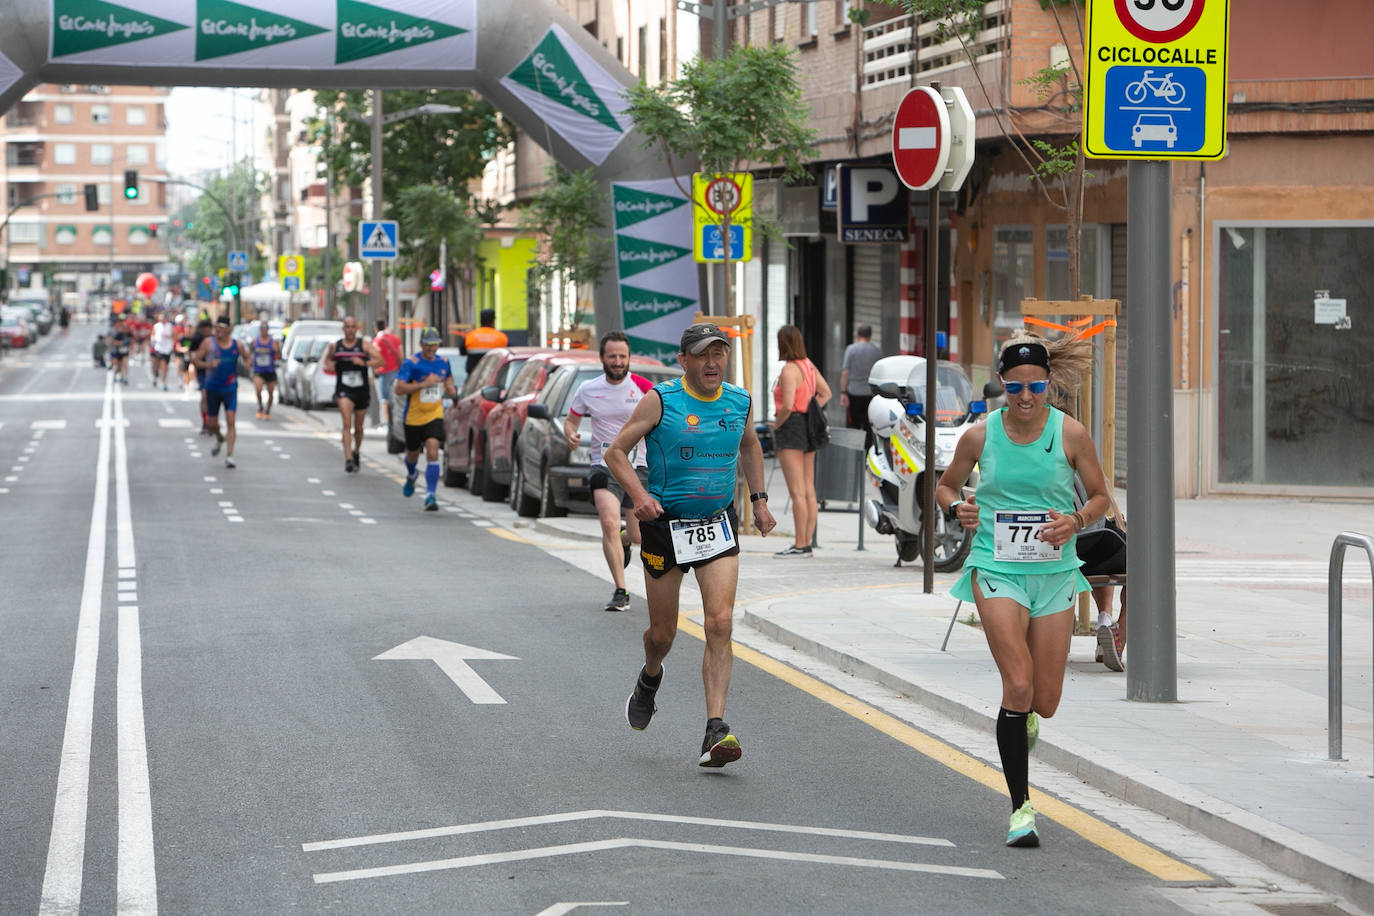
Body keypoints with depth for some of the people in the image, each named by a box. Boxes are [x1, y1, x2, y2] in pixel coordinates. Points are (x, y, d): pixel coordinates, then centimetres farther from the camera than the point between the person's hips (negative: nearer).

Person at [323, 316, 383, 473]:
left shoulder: (364, 345, -2)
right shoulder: (335, 346, 4)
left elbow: (380, 360, -13)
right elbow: (327, 359, 23)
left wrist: (364, 363, -29)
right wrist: (328, 364, 0)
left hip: (362, 390, 1)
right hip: (343, 390, -1)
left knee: (358, 427, 14)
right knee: (347, 423, -20)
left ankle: (356, 452, 41)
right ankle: (348, 460, -27)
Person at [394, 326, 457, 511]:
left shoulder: (443, 362, 1)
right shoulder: (411, 364, -13)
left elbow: (448, 377, 23)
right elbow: (399, 388, -21)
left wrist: (451, 388, 0)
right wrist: (424, 384, -28)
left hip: (435, 416, 1)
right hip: (414, 417, -1)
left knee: (432, 453, -17)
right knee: (413, 454, 18)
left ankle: (430, 495, -17)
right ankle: (411, 475, 54)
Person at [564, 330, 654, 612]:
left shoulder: (643, 388, -4)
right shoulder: (588, 390, 3)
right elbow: (571, 419, 16)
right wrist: (571, 434, -7)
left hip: (638, 465, 0)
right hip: (604, 465, 0)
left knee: (639, 536, 4)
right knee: (609, 523, -21)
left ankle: (621, 541, 44)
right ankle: (620, 592, -15)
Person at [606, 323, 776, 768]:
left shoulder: (739, 401, 2)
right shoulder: (659, 400, -10)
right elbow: (616, 452, -8)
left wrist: (758, 499, 15)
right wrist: (639, 494, -24)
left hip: (717, 524, 2)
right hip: (665, 525, -2)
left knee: (720, 623, -15)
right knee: (662, 633, 9)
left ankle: (715, 731, -18)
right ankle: (650, 678, 47)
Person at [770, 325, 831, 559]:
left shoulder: (789, 370, -16)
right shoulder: (808, 365, 10)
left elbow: (787, 406, -25)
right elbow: (826, 393, 21)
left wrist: (776, 424, -8)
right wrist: (812, 414, 14)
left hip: (791, 427, -9)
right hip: (807, 430, 9)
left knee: (797, 492, -8)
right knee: (809, 490, 9)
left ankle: (799, 545, -8)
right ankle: (807, 543, 13)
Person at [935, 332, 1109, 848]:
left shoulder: (1071, 434, -3)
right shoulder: (981, 436, -2)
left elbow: (1100, 496, 7)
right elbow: (946, 484, 14)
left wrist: (1077, 521, -13)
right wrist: (957, 507, -8)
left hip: (1055, 573, 2)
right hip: (996, 570, -1)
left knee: (1045, 702, 4)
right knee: (1018, 686, -16)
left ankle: (1022, 719, 44)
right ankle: (1020, 807, -7)